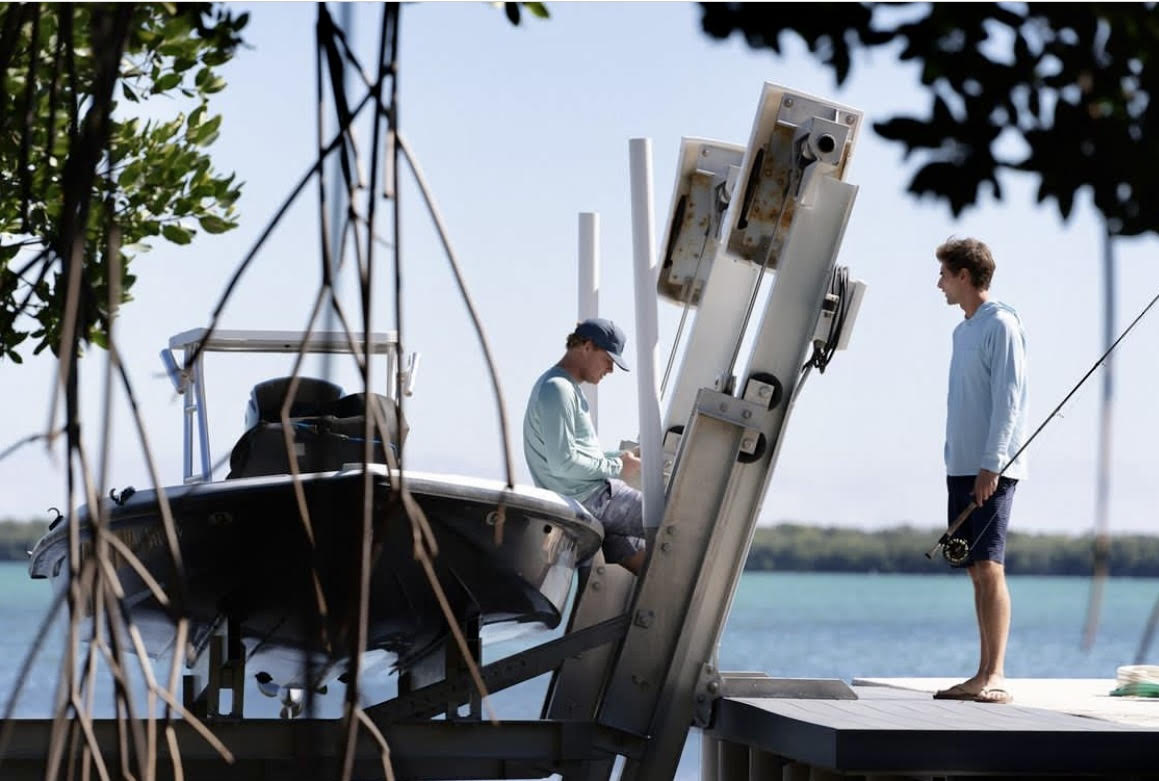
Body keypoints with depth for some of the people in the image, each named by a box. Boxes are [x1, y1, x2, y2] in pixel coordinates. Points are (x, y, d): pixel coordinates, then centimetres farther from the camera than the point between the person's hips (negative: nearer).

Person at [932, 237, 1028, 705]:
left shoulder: (1001, 325, -7)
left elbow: (1008, 400, -14)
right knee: (976, 571, 7)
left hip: (992, 470, -9)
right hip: (961, 468, 9)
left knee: (989, 567, -13)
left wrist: (991, 465, -19)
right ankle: (984, 675, 8)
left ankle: (995, 676, -16)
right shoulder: (963, 331, 19)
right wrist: (956, 463, 16)